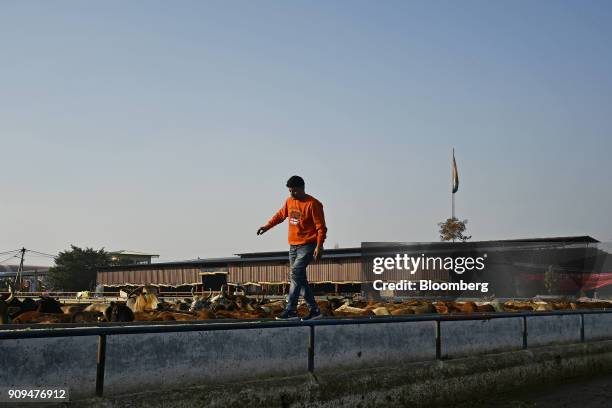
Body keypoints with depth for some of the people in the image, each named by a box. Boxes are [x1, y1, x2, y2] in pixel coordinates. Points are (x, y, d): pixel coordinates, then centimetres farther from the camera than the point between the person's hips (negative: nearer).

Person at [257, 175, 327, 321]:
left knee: (295, 273, -20)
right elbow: (281, 215, 26)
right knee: (299, 278, 8)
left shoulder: (313, 204, -12)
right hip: (293, 246, 8)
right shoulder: (289, 201, 9)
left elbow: (321, 227, -13)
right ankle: (314, 310, 16)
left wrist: (319, 246, -21)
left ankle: (290, 310, -20)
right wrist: (267, 226, 18)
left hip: (307, 246, -8)